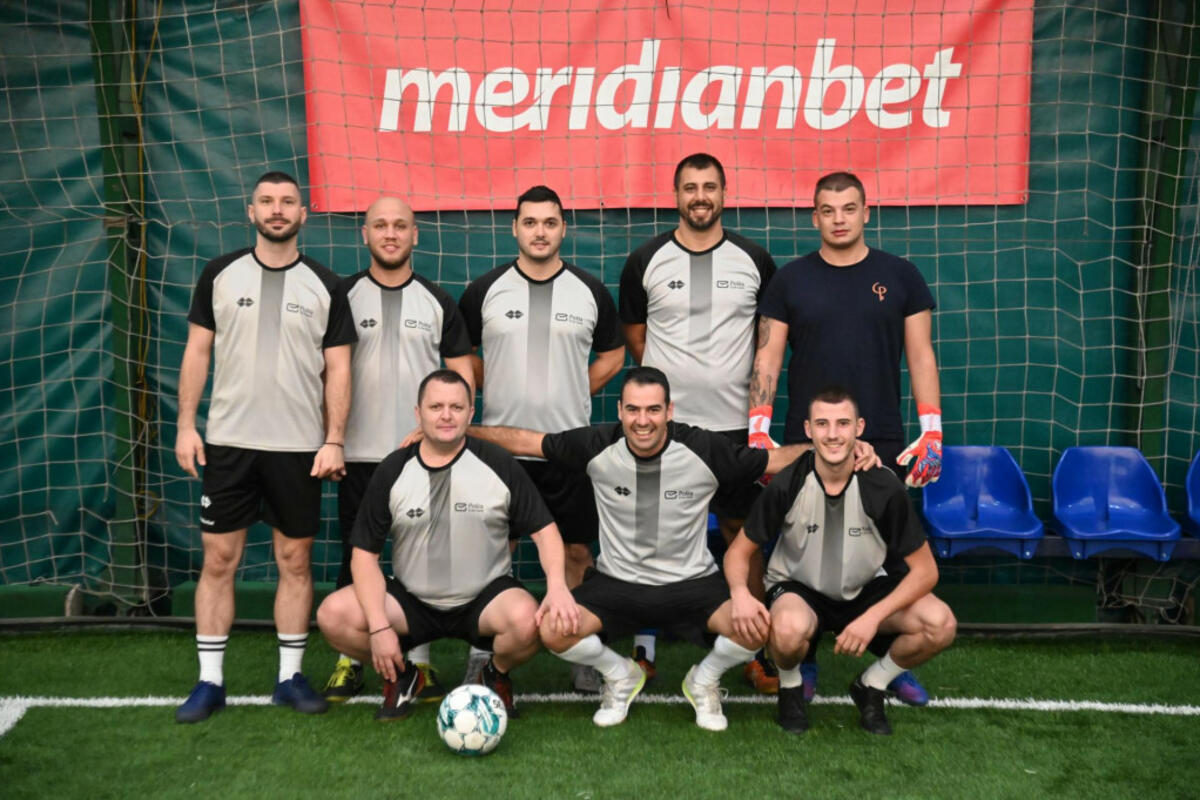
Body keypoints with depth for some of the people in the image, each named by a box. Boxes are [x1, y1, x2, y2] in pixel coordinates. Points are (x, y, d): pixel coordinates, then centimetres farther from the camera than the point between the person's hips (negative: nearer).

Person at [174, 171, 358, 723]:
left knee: (295, 559, 5)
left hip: (298, 447, 0)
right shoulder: (221, 275, 5)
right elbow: (197, 352, 6)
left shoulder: (324, 287, 3)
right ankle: (209, 681, 14)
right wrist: (186, 425, -1)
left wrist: (334, 441, -6)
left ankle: (290, 677, 17)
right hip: (227, 442, 0)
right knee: (218, 559, 3)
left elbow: (337, 370, 2)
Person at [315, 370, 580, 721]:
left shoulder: (498, 464, -6)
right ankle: (402, 675, 9)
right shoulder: (392, 471, -2)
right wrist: (379, 626, -14)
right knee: (333, 615, -22)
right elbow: (365, 553, -2)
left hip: (485, 598, -1)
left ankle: (497, 674, 5)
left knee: (528, 620, -34)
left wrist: (557, 586, -23)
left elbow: (544, 530, -4)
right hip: (411, 600, 2)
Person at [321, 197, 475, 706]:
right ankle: (349, 659, 16)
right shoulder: (343, 296, 5)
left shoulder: (438, 301, 7)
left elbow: (462, 374, 8)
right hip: (359, 453, 0)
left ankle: (419, 660, 16)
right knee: (357, 556, 5)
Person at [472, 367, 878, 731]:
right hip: (616, 582, 1)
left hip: (692, 583, -1)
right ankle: (619, 674, 12)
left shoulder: (704, 450, -11)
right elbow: (524, 441, 2)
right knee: (552, 630, -25)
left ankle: (704, 679, 10)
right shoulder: (597, 446, -9)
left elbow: (776, 459, -3)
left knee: (756, 626, -28)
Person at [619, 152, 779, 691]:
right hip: (662, 421, 0)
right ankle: (643, 650, 19)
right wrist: (670, 378, 7)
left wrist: (757, 397, 7)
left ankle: (755, 652, 18)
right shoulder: (646, 261, 2)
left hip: (735, 423, 1)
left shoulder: (755, 261, 4)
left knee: (743, 535, 6)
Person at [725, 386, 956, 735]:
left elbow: (925, 569, -12)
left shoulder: (884, 487, -18)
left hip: (865, 589, 2)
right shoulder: (786, 485, -19)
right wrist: (740, 593, -31)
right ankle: (790, 688, -1)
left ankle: (871, 686, 5)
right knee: (789, 628, -38)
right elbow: (739, 550, -8)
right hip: (798, 589, -2)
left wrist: (873, 617, -26)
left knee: (940, 623, -25)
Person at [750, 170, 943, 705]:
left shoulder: (899, 276, 5)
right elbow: (767, 359, 2)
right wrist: (758, 430, -6)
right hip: (805, 442, 0)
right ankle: (803, 662, 21)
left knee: (889, 555, 5)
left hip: (881, 442, 0)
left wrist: (931, 431, -4)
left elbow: (921, 356, 3)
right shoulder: (790, 280, 4)